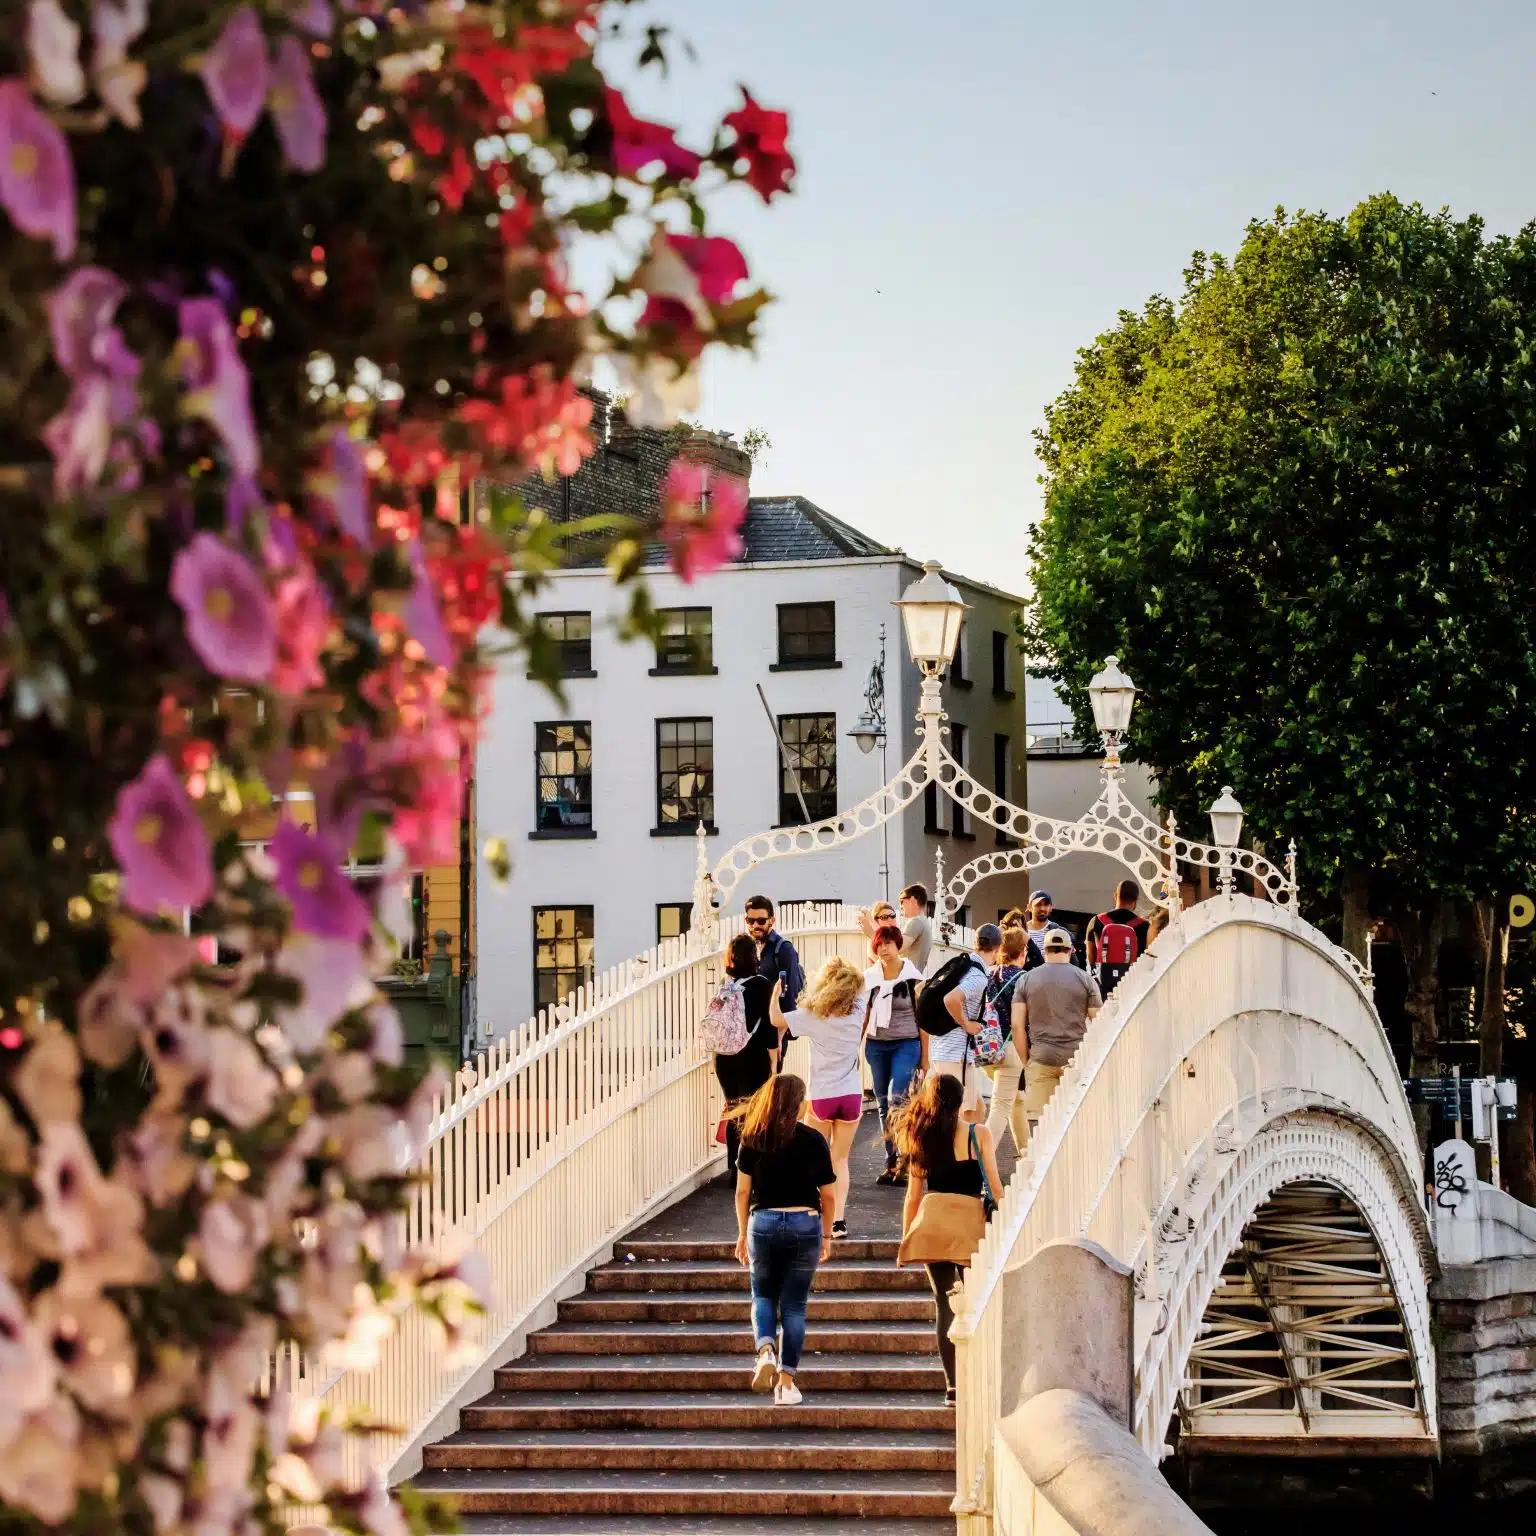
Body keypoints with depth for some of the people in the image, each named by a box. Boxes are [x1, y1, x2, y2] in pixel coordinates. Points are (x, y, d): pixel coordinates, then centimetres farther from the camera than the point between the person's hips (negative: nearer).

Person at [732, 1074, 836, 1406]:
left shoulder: (753, 1140, -2)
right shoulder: (813, 1140, -3)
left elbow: (742, 1191, -1)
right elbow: (827, 1195, 2)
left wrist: (742, 1233, 10)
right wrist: (826, 1236, 14)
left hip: (763, 1223, 1)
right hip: (804, 1224, 0)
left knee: (763, 1296, 18)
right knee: (794, 1304, 6)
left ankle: (766, 1350, -10)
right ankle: (787, 1381, 4)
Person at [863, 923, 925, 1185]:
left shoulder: (912, 978, -3)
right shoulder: (869, 977, 7)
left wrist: (925, 1055, -1)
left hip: (906, 1044, -4)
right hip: (876, 1044, 4)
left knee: (897, 1099, -18)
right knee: (883, 1104, 6)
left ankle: (901, 1160, -14)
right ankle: (891, 1161, 12)